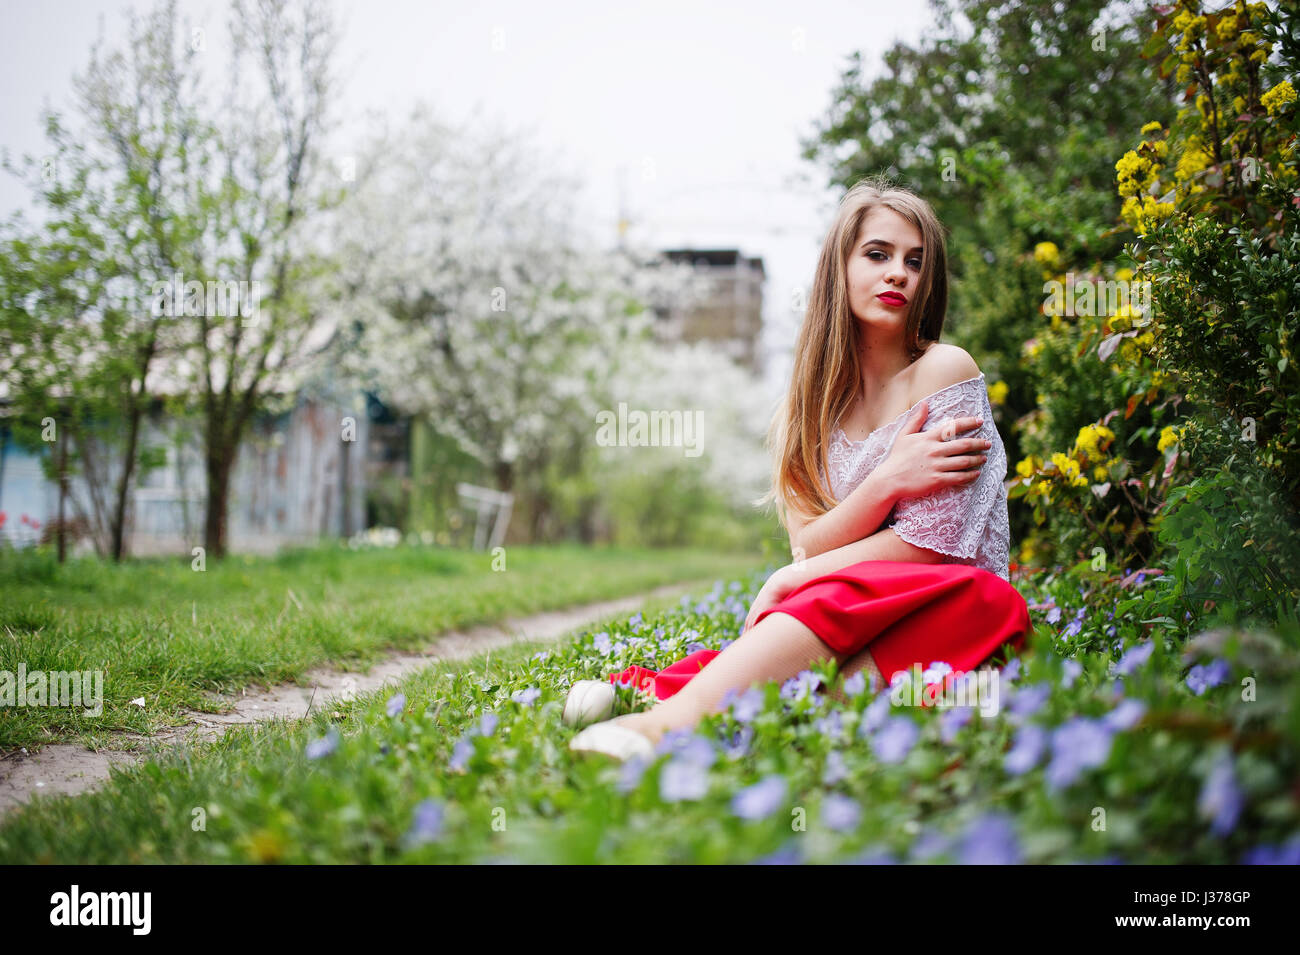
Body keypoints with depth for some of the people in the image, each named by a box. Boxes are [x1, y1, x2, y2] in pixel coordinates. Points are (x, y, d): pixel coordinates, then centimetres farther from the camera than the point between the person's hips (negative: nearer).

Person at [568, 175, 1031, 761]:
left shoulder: (944, 370, -3)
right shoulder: (815, 400, 12)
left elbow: (928, 543, -9)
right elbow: (809, 545, 1)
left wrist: (786, 582, -6)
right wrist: (886, 482, -18)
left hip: (949, 608, -5)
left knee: (827, 599, -37)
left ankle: (670, 720, -55)